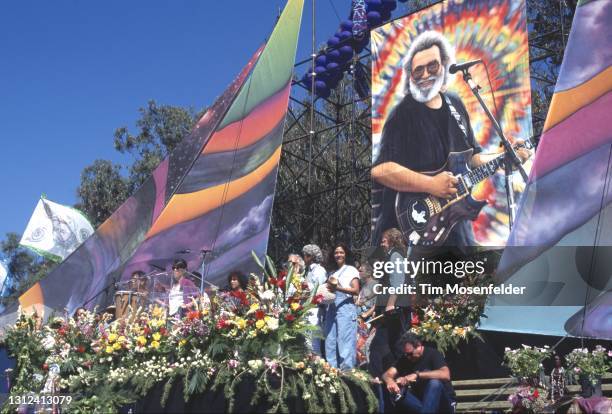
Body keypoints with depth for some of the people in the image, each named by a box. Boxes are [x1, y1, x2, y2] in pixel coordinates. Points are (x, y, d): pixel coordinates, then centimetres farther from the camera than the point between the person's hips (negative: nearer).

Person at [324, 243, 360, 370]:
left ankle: (347, 370, -9)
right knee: (330, 340, 3)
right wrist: (329, 289, 1)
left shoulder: (351, 270, 5)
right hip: (331, 308, 6)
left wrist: (338, 288, -20)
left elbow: (356, 291, -7)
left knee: (346, 340, -10)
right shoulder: (332, 273, 22)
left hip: (346, 307, -6)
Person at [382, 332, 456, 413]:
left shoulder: (432, 353, -12)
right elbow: (387, 374, -7)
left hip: (443, 402, -4)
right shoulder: (404, 359, 2)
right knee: (397, 392, -21)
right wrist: (390, 381, -33)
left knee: (434, 383, -35)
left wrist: (417, 375, -34)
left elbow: (445, 375, -29)